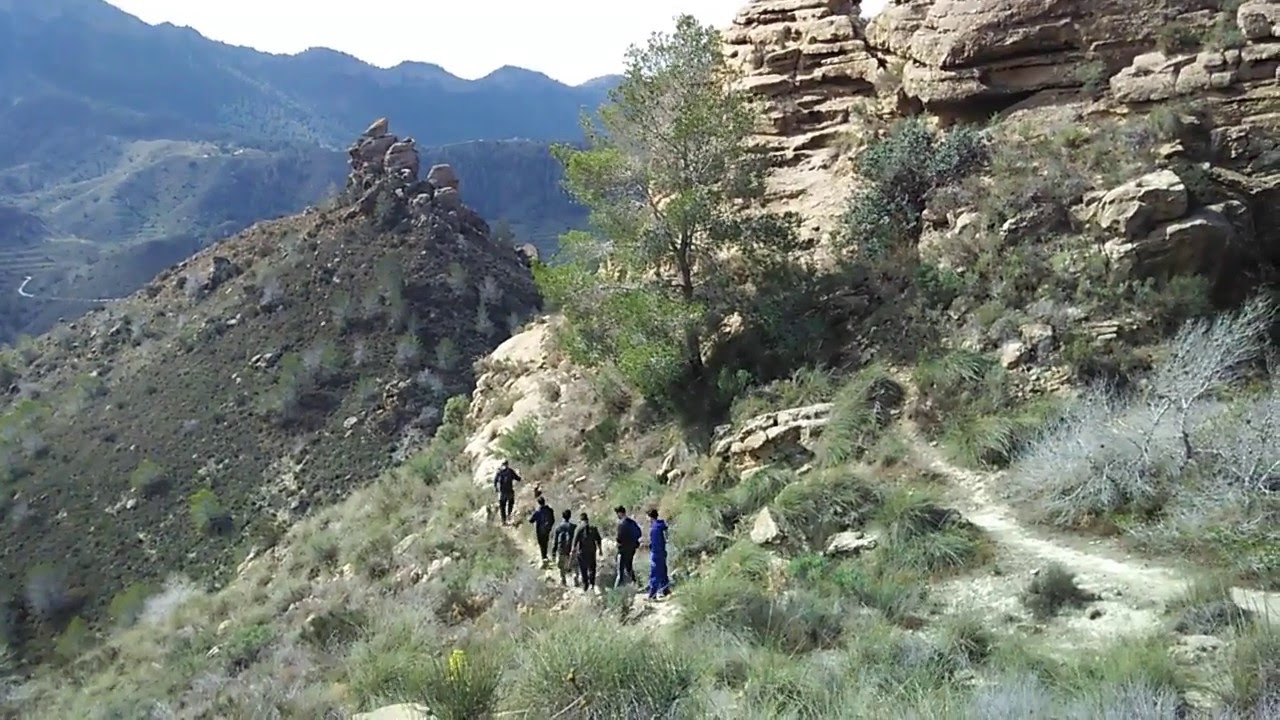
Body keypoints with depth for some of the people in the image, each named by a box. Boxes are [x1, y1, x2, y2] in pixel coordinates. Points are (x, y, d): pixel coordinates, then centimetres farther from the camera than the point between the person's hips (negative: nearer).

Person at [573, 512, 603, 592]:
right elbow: (598, 540, 7)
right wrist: (600, 549, 18)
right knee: (592, 568, 14)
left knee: (583, 569, 6)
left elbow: (576, 539, -12)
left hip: (582, 551, -3)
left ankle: (585, 585, 5)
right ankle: (592, 583, 7)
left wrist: (573, 548, -2)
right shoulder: (593, 528, 2)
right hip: (592, 551, 3)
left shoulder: (580, 528, -9)